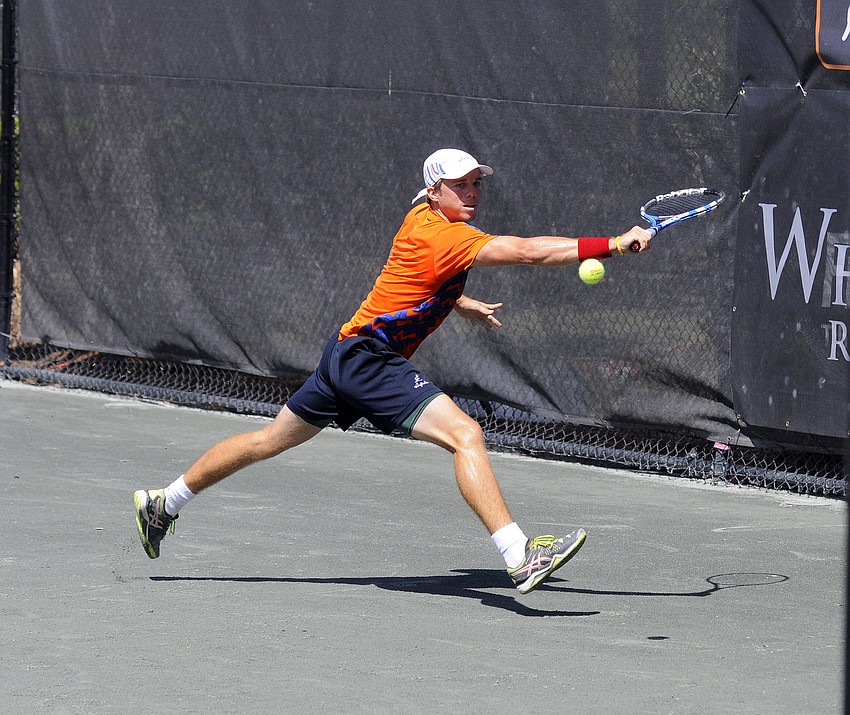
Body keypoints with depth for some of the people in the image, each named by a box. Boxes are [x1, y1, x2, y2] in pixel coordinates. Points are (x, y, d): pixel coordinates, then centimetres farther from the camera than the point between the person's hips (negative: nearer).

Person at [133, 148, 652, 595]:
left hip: (348, 353, 11)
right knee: (466, 435, -22)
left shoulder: (422, 220, 11)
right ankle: (521, 559, -35)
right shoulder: (442, 235, -18)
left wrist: (463, 305, 17)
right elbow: (528, 251, -28)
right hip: (369, 357, -11)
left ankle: (162, 505, 36)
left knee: (272, 440, 23)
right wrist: (614, 244, -31)